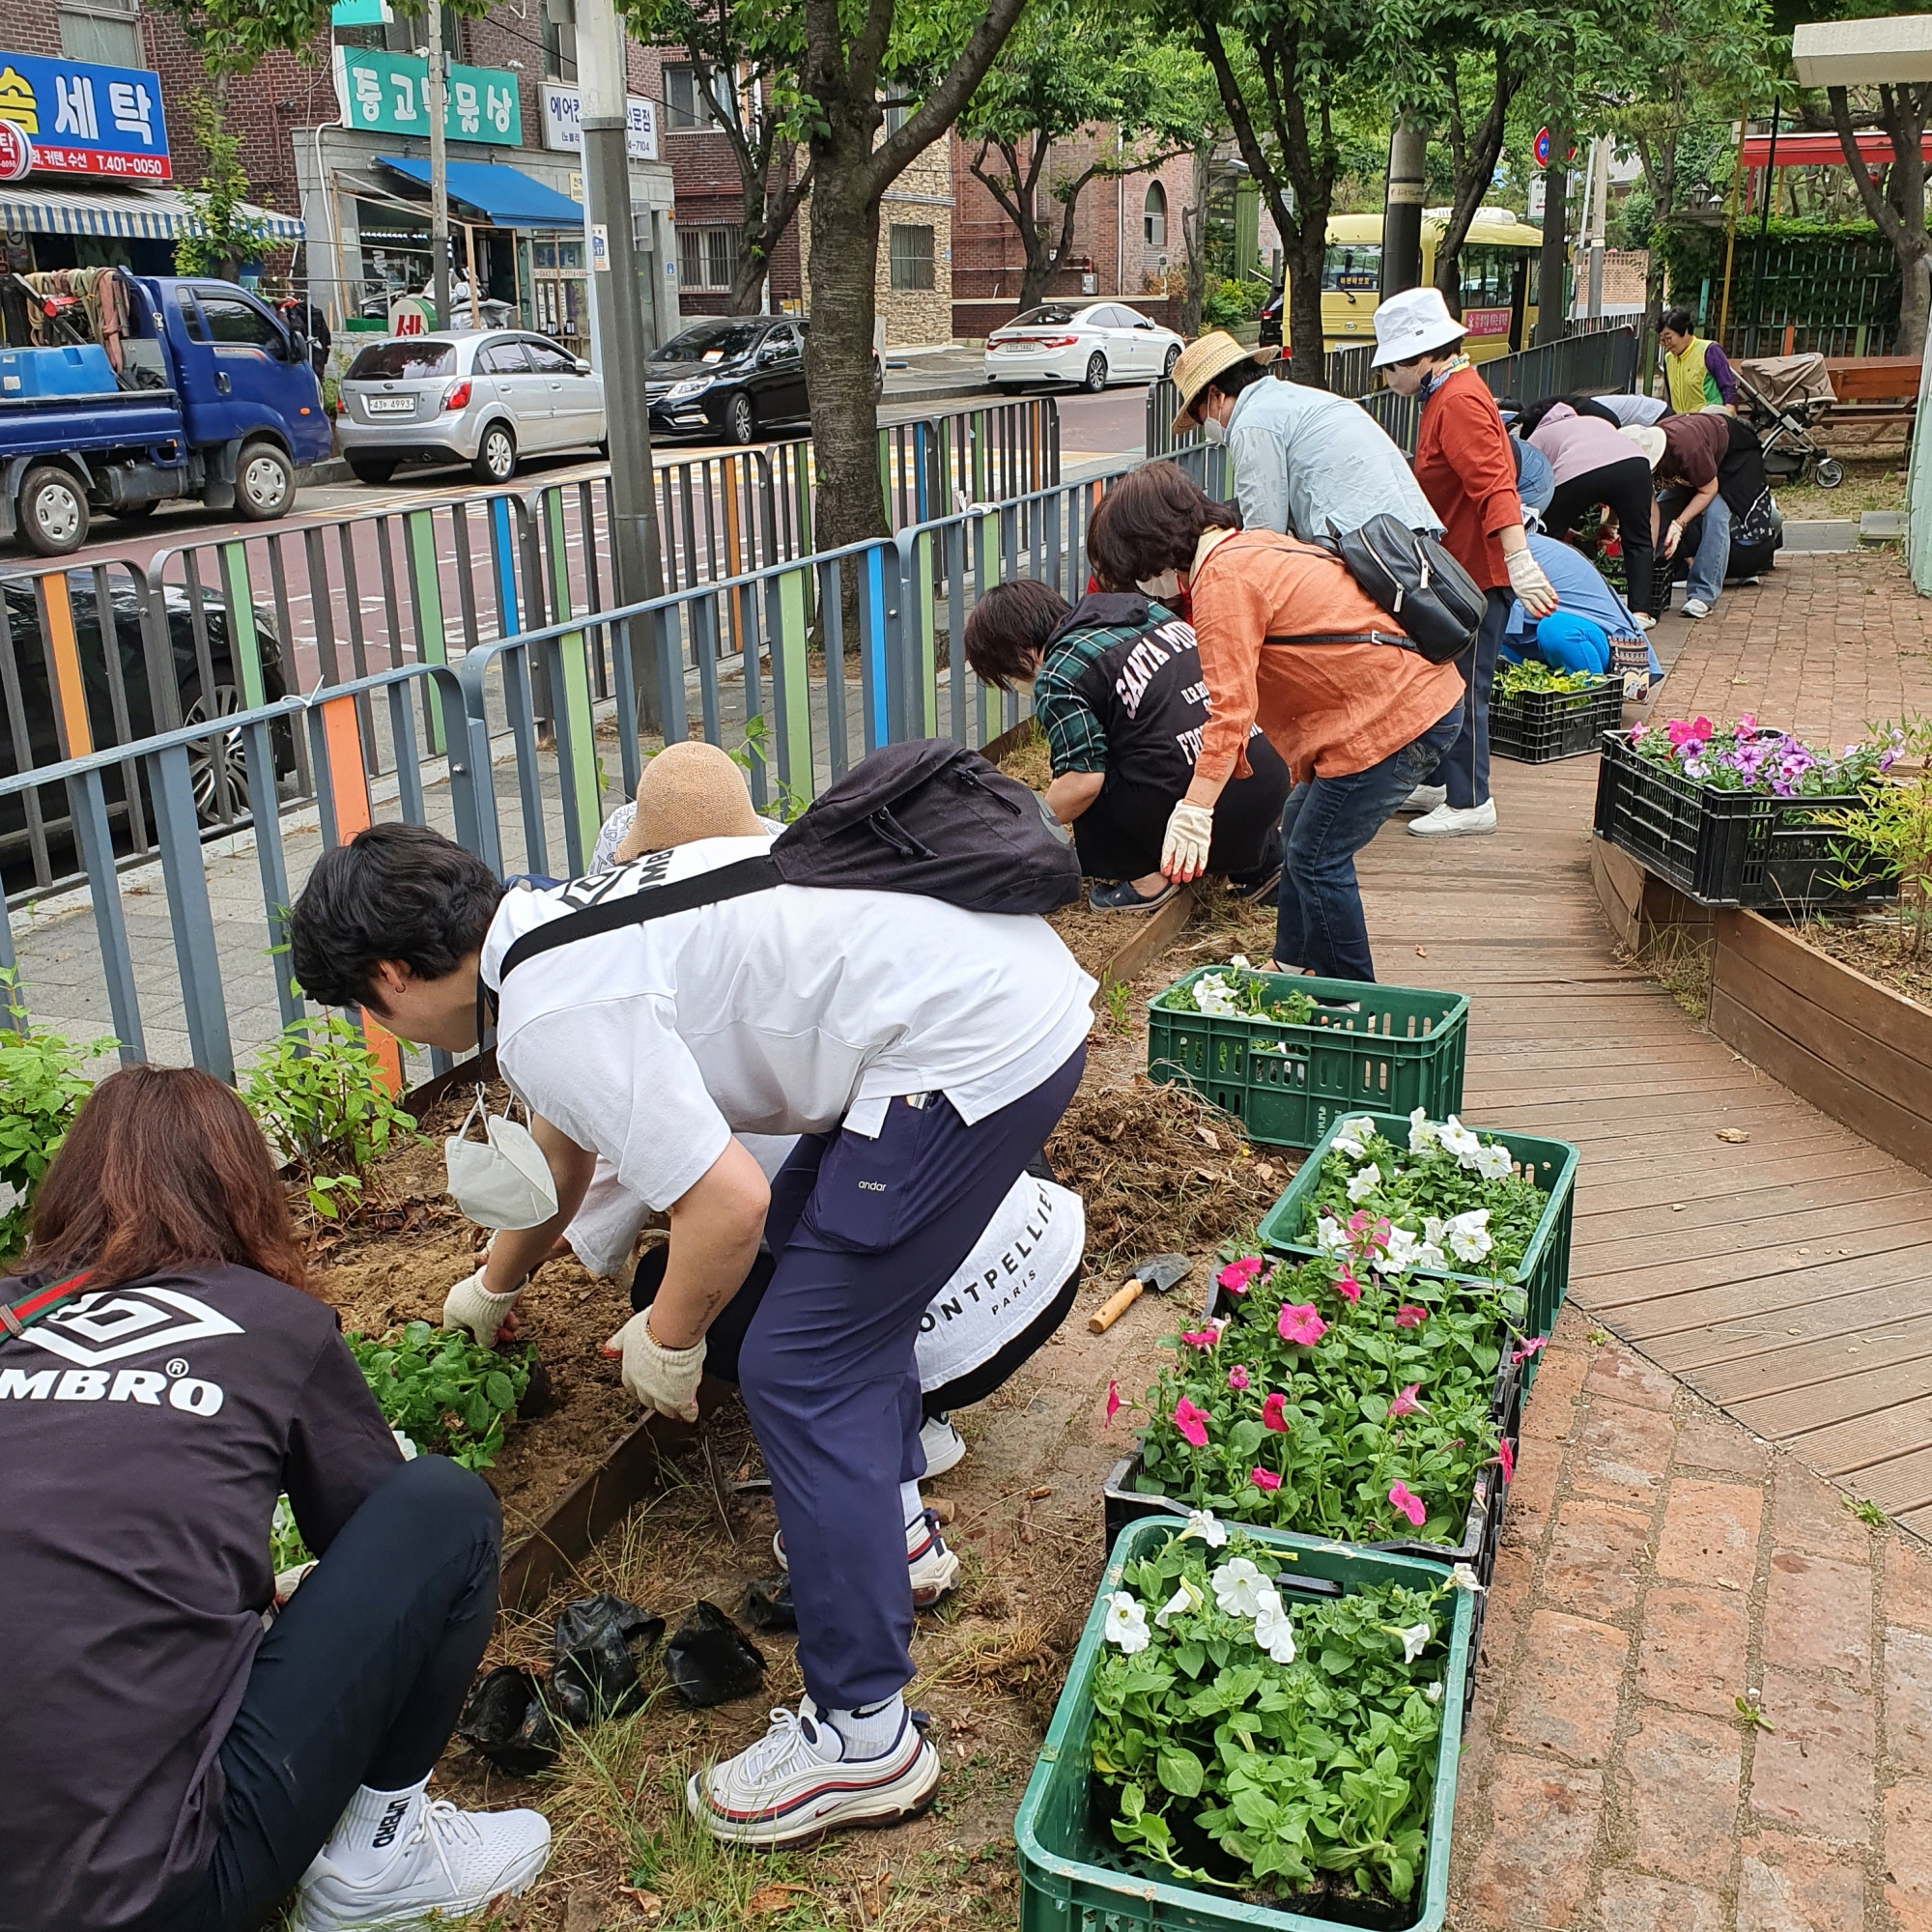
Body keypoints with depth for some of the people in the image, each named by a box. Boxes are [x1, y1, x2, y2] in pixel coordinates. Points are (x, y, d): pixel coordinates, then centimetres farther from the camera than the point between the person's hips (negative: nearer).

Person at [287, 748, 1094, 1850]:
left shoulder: (553, 1015, -16)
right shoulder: (551, 923, 17)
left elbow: (727, 1201, -21)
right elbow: (562, 1151, 34)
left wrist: (665, 1341, 1)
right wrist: (495, 1288, 52)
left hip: (974, 1049, -11)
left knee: (797, 1376, -4)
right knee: (816, 1257, 29)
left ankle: (863, 1736, 7)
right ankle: (891, 1519, 43)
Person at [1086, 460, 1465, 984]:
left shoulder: (1222, 578, -16)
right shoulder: (1252, 546, 15)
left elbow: (1232, 704, -24)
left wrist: (1194, 811, -27)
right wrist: (1232, 753, 30)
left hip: (1395, 716, -11)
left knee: (1317, 858, -2)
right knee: (1301, 825, 21)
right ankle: (1291, 970, 32)